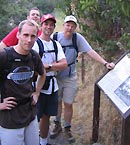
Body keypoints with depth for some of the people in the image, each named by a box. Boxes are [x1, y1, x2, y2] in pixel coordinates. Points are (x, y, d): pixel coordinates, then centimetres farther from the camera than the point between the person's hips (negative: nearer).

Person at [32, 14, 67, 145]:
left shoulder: (56, 44, 10)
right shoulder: (35, 43, -11)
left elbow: (64, 64, 1)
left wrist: (47, 66, -11)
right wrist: (53, 66, -12)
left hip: (52, 86, 6)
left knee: (46, 116, 18)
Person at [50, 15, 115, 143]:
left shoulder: (78, 38, -10)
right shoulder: (55, 36, -11)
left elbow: (90, 52, -15)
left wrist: (105, 63, -24)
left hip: (70, 77, 0)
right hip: (56, 76, 0)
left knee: (68, 104, 6)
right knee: (57, 102, 14)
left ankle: (67, 128, 26)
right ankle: (57, 125, 35)